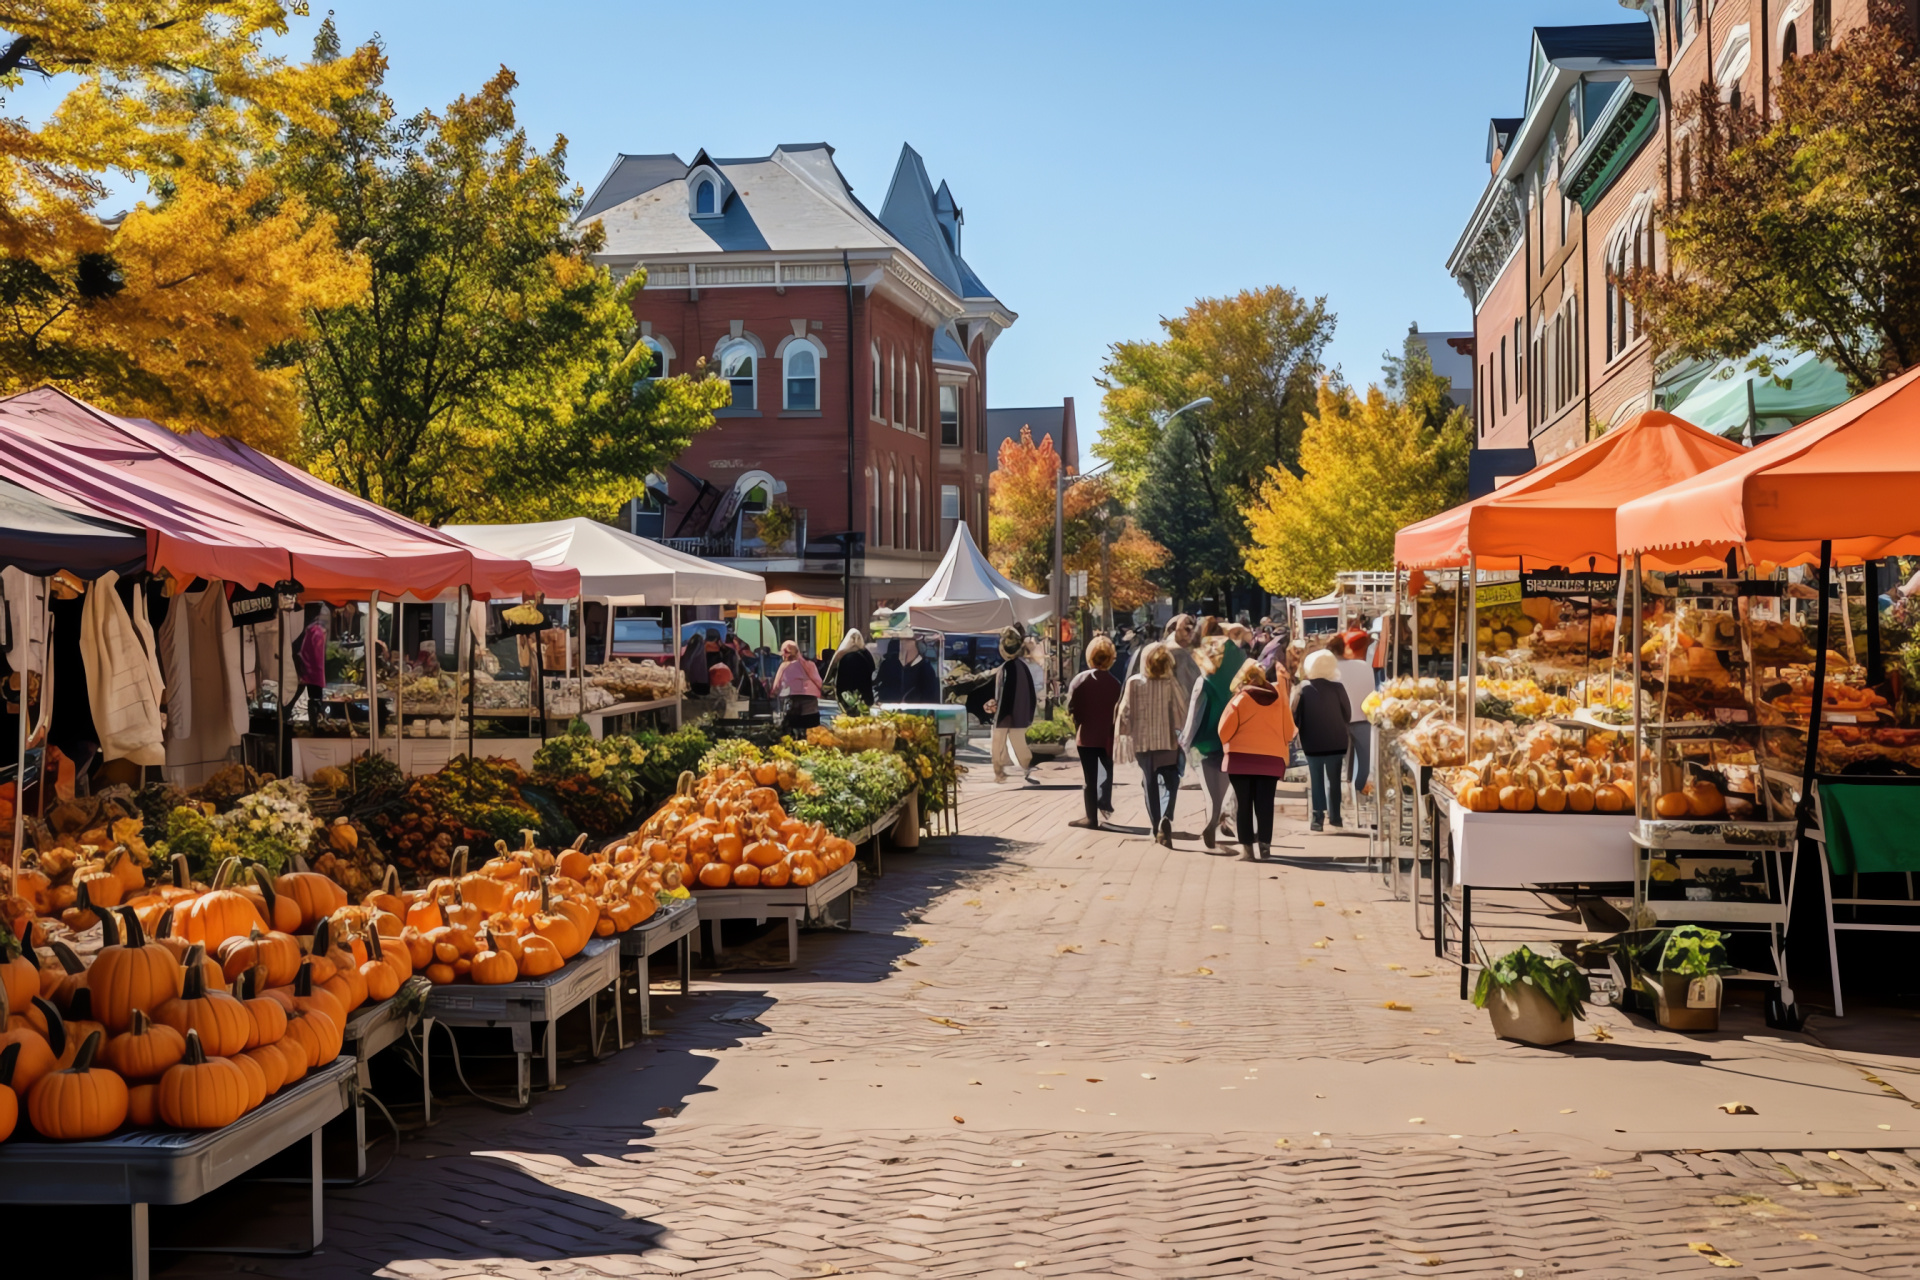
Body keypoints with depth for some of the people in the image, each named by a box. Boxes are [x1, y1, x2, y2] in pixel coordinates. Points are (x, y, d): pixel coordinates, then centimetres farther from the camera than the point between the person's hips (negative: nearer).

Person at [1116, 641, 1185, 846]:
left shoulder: (1134, 683, -4)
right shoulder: (1171, 684, -8)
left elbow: (1125, 712, -2)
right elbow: (1178, 713, -8)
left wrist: (1123, 733, 9)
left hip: (1143, 742, 2)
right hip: (1167, 742, -2)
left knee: (1150, 785, 14)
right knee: (1170, 784, 5)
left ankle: (1157, 829, 18)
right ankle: (1166, 818, -22)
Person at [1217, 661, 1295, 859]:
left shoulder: (1240, 698, -4)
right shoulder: (1278, 699, 5)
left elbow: (1225, 728, -5)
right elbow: (1289, 730, 8)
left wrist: (1227, 746, 12)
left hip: (1242, 758, -2)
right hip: (1272, 759, 2)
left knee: (1244, 804, 3)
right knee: (1265, 804, 5)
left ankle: (1246, 847, -1)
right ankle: (1265, 845, -3)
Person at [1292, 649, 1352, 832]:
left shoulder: (1302, 688, -8)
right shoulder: (1337, 687, -7)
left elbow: (1295, 716, -9)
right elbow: (1347, 715, -1)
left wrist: (1304, 730, 9)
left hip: (1312, 742, -1)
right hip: (1335, 741, 1)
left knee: (1317, 780, 8)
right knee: (1333, 779, 12)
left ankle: (1318, 818, 3)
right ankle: (1334, 817, 15)